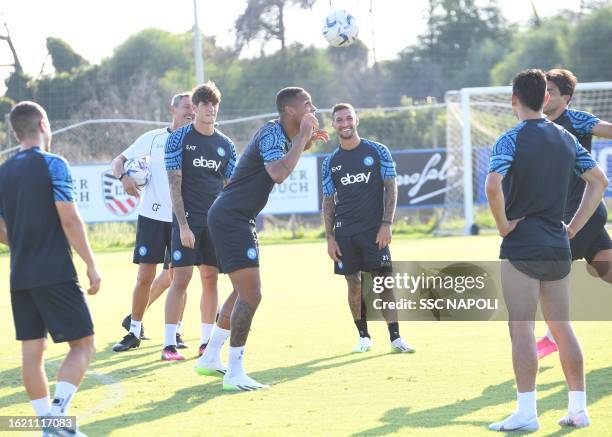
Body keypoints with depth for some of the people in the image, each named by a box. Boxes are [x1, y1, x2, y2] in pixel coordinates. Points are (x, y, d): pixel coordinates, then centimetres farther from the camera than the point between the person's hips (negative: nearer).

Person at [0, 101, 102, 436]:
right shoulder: (53, 164, -8)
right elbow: (69, 220, -13)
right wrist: (91, 265, -8)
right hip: (56, 275, -6)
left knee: (32, 351, 7)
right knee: (83, 344, -1)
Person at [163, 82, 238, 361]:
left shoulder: (226, 145, 10)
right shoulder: (179, 139, -4)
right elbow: (174, 184, -8)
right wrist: (183, 225, -14)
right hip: (188, 220, -5)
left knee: (210, 280, 6)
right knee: (180, 279, -9)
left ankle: (207, 342, 13)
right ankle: (169, 344, -6)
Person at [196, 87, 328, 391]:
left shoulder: (279, 133, 12)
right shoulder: (272, 134, -18)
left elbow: (280, 160, 35)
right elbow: (278, 174, -36)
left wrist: (305, 143, 17)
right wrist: (303, 138, -27)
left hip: (237, 219, 11)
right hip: (230, 218, -11)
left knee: (244, 293, 21)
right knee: (251, 295, -14)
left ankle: (210, 359, 29)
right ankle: (235, 373, -11)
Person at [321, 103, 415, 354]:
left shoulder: (377, 151, 1)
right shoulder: (331, 162, 8)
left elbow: (391, 187, 0)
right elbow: (328, 201, 11)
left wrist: (386, 223, -9)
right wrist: (330, 237, 3)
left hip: (375, 230, -2)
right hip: (345, 232, 2)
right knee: (354, 285, 4)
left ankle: (395, 338, -4)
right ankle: (363, 337, 14)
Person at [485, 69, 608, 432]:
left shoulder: (512, 140, -10)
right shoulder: (565, 137, 9)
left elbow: (493, 185, -27)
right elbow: (599, 181, 15)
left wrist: (503, 224, -13)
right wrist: (574, 226, 14)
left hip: (521, 245, -6)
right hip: (558, 246, 6)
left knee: (522, 329, -4)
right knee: (563, 327, 12)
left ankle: (527, 413, -7)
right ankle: (579, 408, 14)